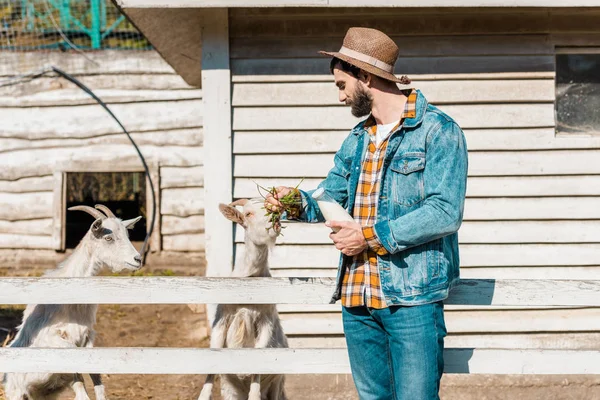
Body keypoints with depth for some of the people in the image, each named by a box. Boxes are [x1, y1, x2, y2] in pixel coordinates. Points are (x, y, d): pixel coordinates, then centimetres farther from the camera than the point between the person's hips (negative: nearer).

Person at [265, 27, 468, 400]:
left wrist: (371, 236, -16)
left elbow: (445, 212, -17)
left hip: (412, 298, -7)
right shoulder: (357, 140, 17)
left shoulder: (437, 131, -7)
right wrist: (299, 201, 2)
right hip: (357, 299, 7)